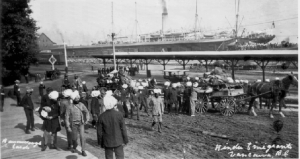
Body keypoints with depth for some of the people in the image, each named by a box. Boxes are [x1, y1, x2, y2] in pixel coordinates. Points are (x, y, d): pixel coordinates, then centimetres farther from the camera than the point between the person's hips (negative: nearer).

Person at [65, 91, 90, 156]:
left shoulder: (81, 105, -4)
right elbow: (67, 117, -8)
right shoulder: (70, 107, -11)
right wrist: (68, 127, -10)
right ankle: (74, 146, 42)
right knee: (74, 138, 10)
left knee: (82, 137, -10)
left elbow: (86, 112, 9)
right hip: (74, 124, -1)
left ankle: (83, 151, -1)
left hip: (81, 123, 1)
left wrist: (87, 119, -5)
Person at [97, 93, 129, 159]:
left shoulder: (102, 116, -11)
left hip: (107, 142, 1)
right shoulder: (119, 114, -14)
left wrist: (100, 142, 10)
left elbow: (99, 131, -3)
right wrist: (125, 140, 3)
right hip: (118, 141, -1)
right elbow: (123, 129, -8)